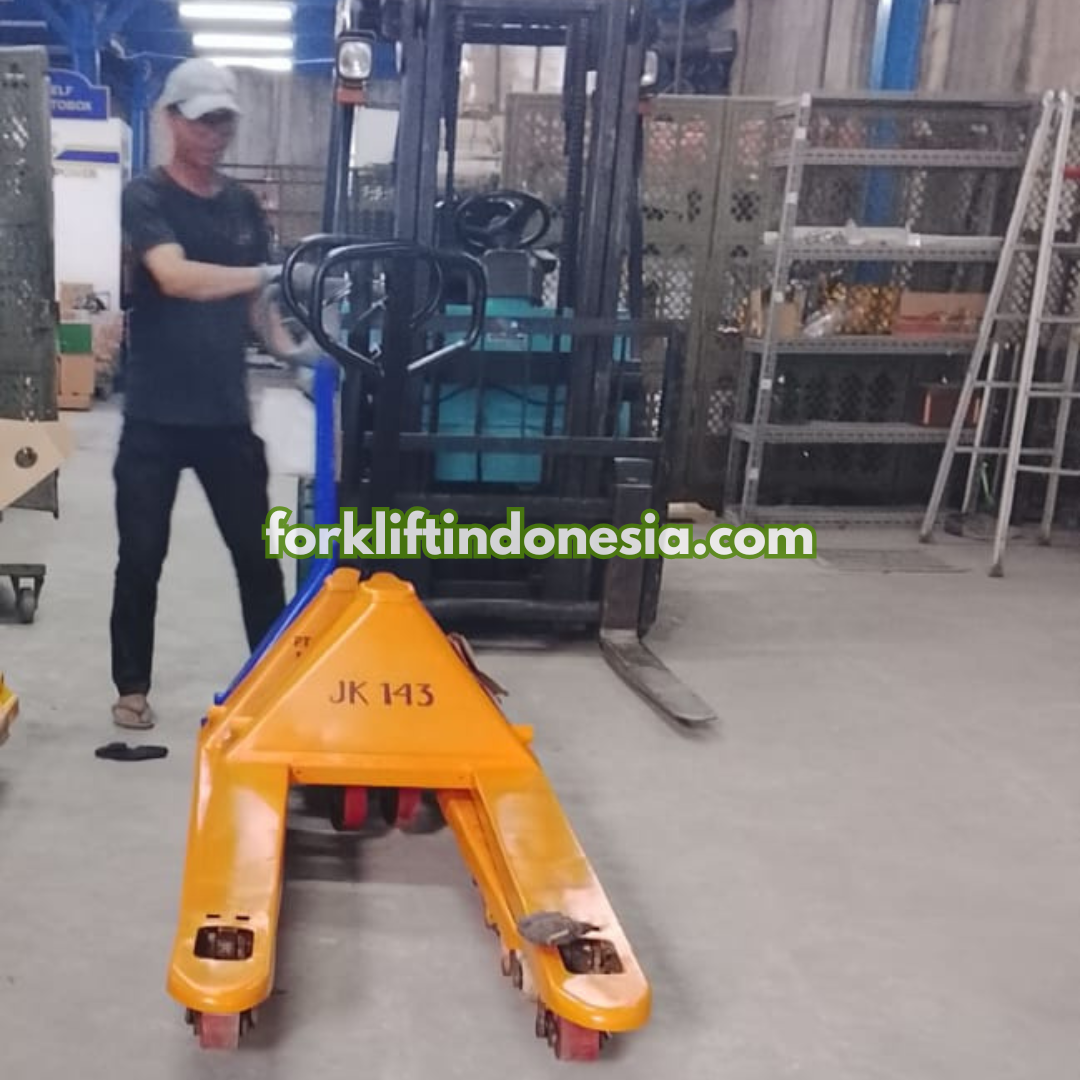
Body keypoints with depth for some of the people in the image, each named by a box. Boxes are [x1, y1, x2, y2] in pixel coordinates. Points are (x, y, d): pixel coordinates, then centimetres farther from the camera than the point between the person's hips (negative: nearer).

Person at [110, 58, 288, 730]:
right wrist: (272, 273, -36)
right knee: (141, 557, 5)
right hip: (156, 416, -4)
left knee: (258, 551, 8)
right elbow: (176, 277, -26)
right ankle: (133, 687, 21)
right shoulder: (146, 198, -8)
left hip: (228, 414, 4)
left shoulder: (244, 206, 9)